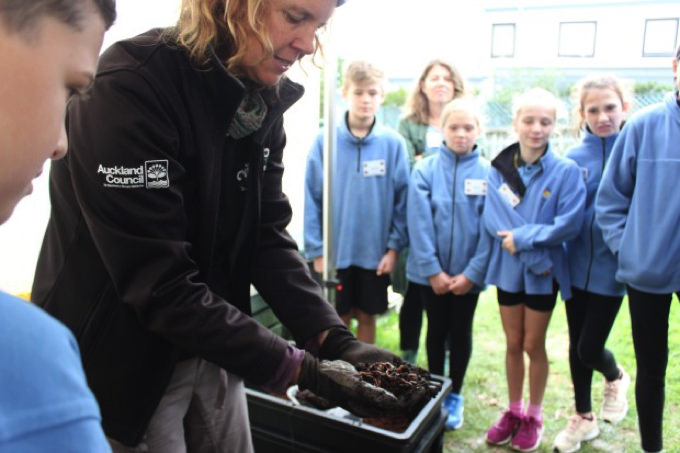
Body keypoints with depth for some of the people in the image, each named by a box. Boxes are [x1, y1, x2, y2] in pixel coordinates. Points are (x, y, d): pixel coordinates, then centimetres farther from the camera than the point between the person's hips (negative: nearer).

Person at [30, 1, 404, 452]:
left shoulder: (263, 102, -1)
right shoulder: (128, 89, -24)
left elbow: (269, 238, -4)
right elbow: (161, 284, -27)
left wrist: (335, 339, -15)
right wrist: (300, 369, -26)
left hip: (211, 352, 7)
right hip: (121, 368, -6)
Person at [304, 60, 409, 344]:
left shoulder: (393, 144, -4)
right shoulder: (325, 142, -7)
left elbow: (402, 200, 0)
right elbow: (312, 199, -6)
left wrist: (394, 247, -4)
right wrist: (316, 251, -7)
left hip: (376, 253, 1)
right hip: (335, 251, -1)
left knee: (367, 317, 16)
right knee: (339, 319, 12)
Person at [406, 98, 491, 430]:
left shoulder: (488, 173, -5)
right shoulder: (425, 170, -6)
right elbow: (419, 224, -10)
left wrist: (472, 273, -13)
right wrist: (432, 269, -14)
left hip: (468, 274, 0)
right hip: (431, 272, 0)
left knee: (460, 333, 14)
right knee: (436, 331, 15)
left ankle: (454, 396, 33)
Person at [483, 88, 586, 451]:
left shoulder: (566, 171, -10)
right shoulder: (499, 168, -4)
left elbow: (569, 224, -16)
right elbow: (491, 219, -11)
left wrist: (522, 237, -19)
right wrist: (535, 254, -18)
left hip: (545, 273, -2)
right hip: (507, 267, 2)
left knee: (533, 345, 10)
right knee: (513, 344, 14)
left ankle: (534, 416, 29)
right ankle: (513, 411, 32)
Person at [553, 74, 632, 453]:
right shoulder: (572, 158, -1)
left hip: (611, 267, -3)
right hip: (576, 265, 3)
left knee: (590, 348, 0)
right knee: (576, 345, 14)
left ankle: (616, 377, 37)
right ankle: (583, 418, 35)